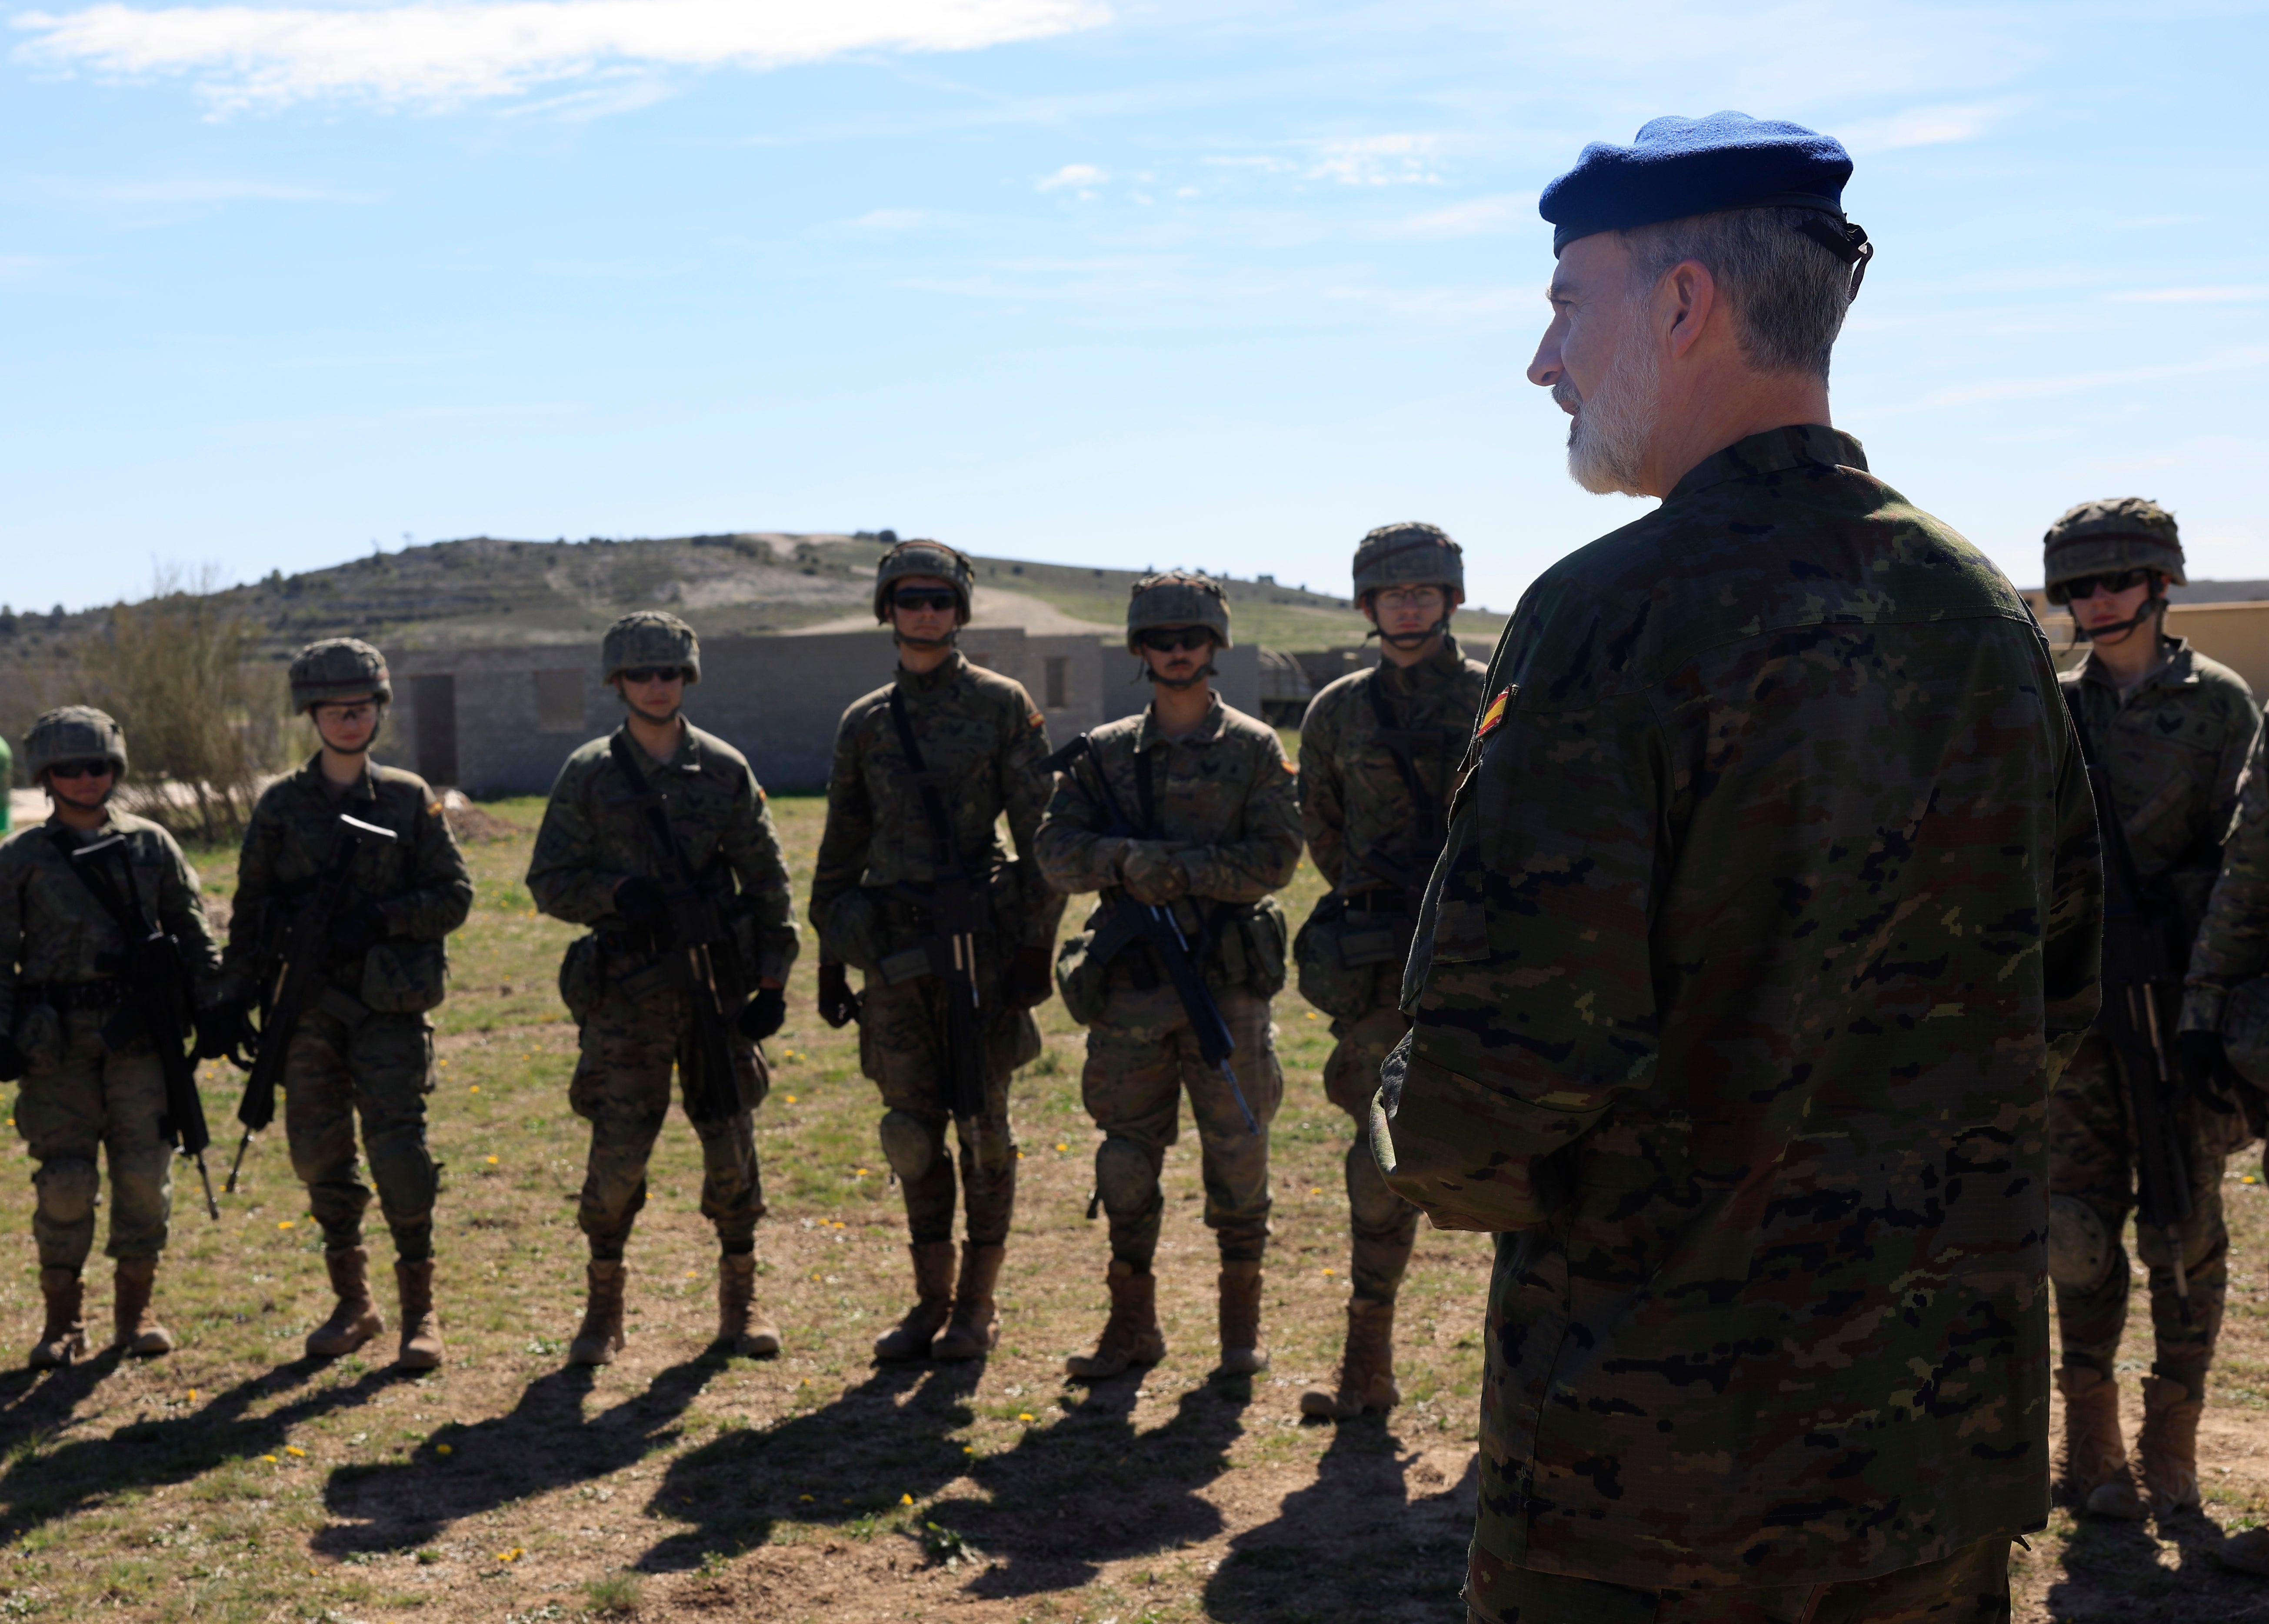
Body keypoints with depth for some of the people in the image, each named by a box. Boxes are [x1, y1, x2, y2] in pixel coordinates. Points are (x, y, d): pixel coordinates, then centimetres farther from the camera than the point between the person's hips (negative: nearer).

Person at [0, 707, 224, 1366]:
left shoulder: (151, 846, 7)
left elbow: (193, 933, 12)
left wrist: (209, 1009, 5)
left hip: (139, 1034, 1)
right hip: (57, 1040, -1)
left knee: (145, 1173, 0)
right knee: (64, 1180, -1)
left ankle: (135, 1310, 15)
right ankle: (62, 1320, 13)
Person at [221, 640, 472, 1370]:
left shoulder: (409, 799, 3)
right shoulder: (280, 805, 7)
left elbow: (455, 896, 2)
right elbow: (252, 908, 11)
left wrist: (383, 917, -13)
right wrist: (239, 1000, 7)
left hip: (391, 1004, -2)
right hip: (310, 1004, 3)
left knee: (398, 1151, -9)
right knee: (319, 1153, 6)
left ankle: (420, 1307, 3)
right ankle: (352, 1303, 20)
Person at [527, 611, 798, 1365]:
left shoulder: (724, 770, 5)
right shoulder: (588, 775, 2)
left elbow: (767, 879, 8)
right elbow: (548, 881, 3)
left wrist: (774, 978, 1)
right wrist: (617, 892, -16)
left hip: (717, 985, 1)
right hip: (628, 992, -1)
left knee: (733, 1147, 4)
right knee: (616, 1155, -3)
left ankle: (740, 1301, 19)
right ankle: (603, 1308, 14)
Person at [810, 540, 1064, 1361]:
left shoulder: (1002, 705, 0)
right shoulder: (863, 723, 11)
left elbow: (1040, 832, -3)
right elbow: (842, 848, 17)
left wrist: (1036, 944, -9)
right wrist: (830, 957, 14)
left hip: (978, 942, -3)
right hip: (891, 948, 3)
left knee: (982, 1124, 2)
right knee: (913, 1130, 7)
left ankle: (979, 1303, 13)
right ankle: (931, 1299, 19)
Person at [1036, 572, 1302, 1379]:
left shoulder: (1254, 749, 4)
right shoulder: (1105, 752, 10)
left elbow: (1274, 858, -6)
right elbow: (1058, 851, 1)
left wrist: (1181, 869, -17)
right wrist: (1128, 861, -18)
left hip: (1227, 980, -2)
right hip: (1130, 985, 2)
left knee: (1237, 1153, 2)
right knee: (1126, 1159, 7)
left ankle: (1242, 1324, 15)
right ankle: (1132, 1322, 19)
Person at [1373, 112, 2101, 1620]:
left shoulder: (1618, 610, -19)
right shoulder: (1989, 609, 3)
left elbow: (1502, 1057, -23)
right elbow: (2059, 997, 12)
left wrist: (1432, 1149, -1)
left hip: (1649, 1447, -6)